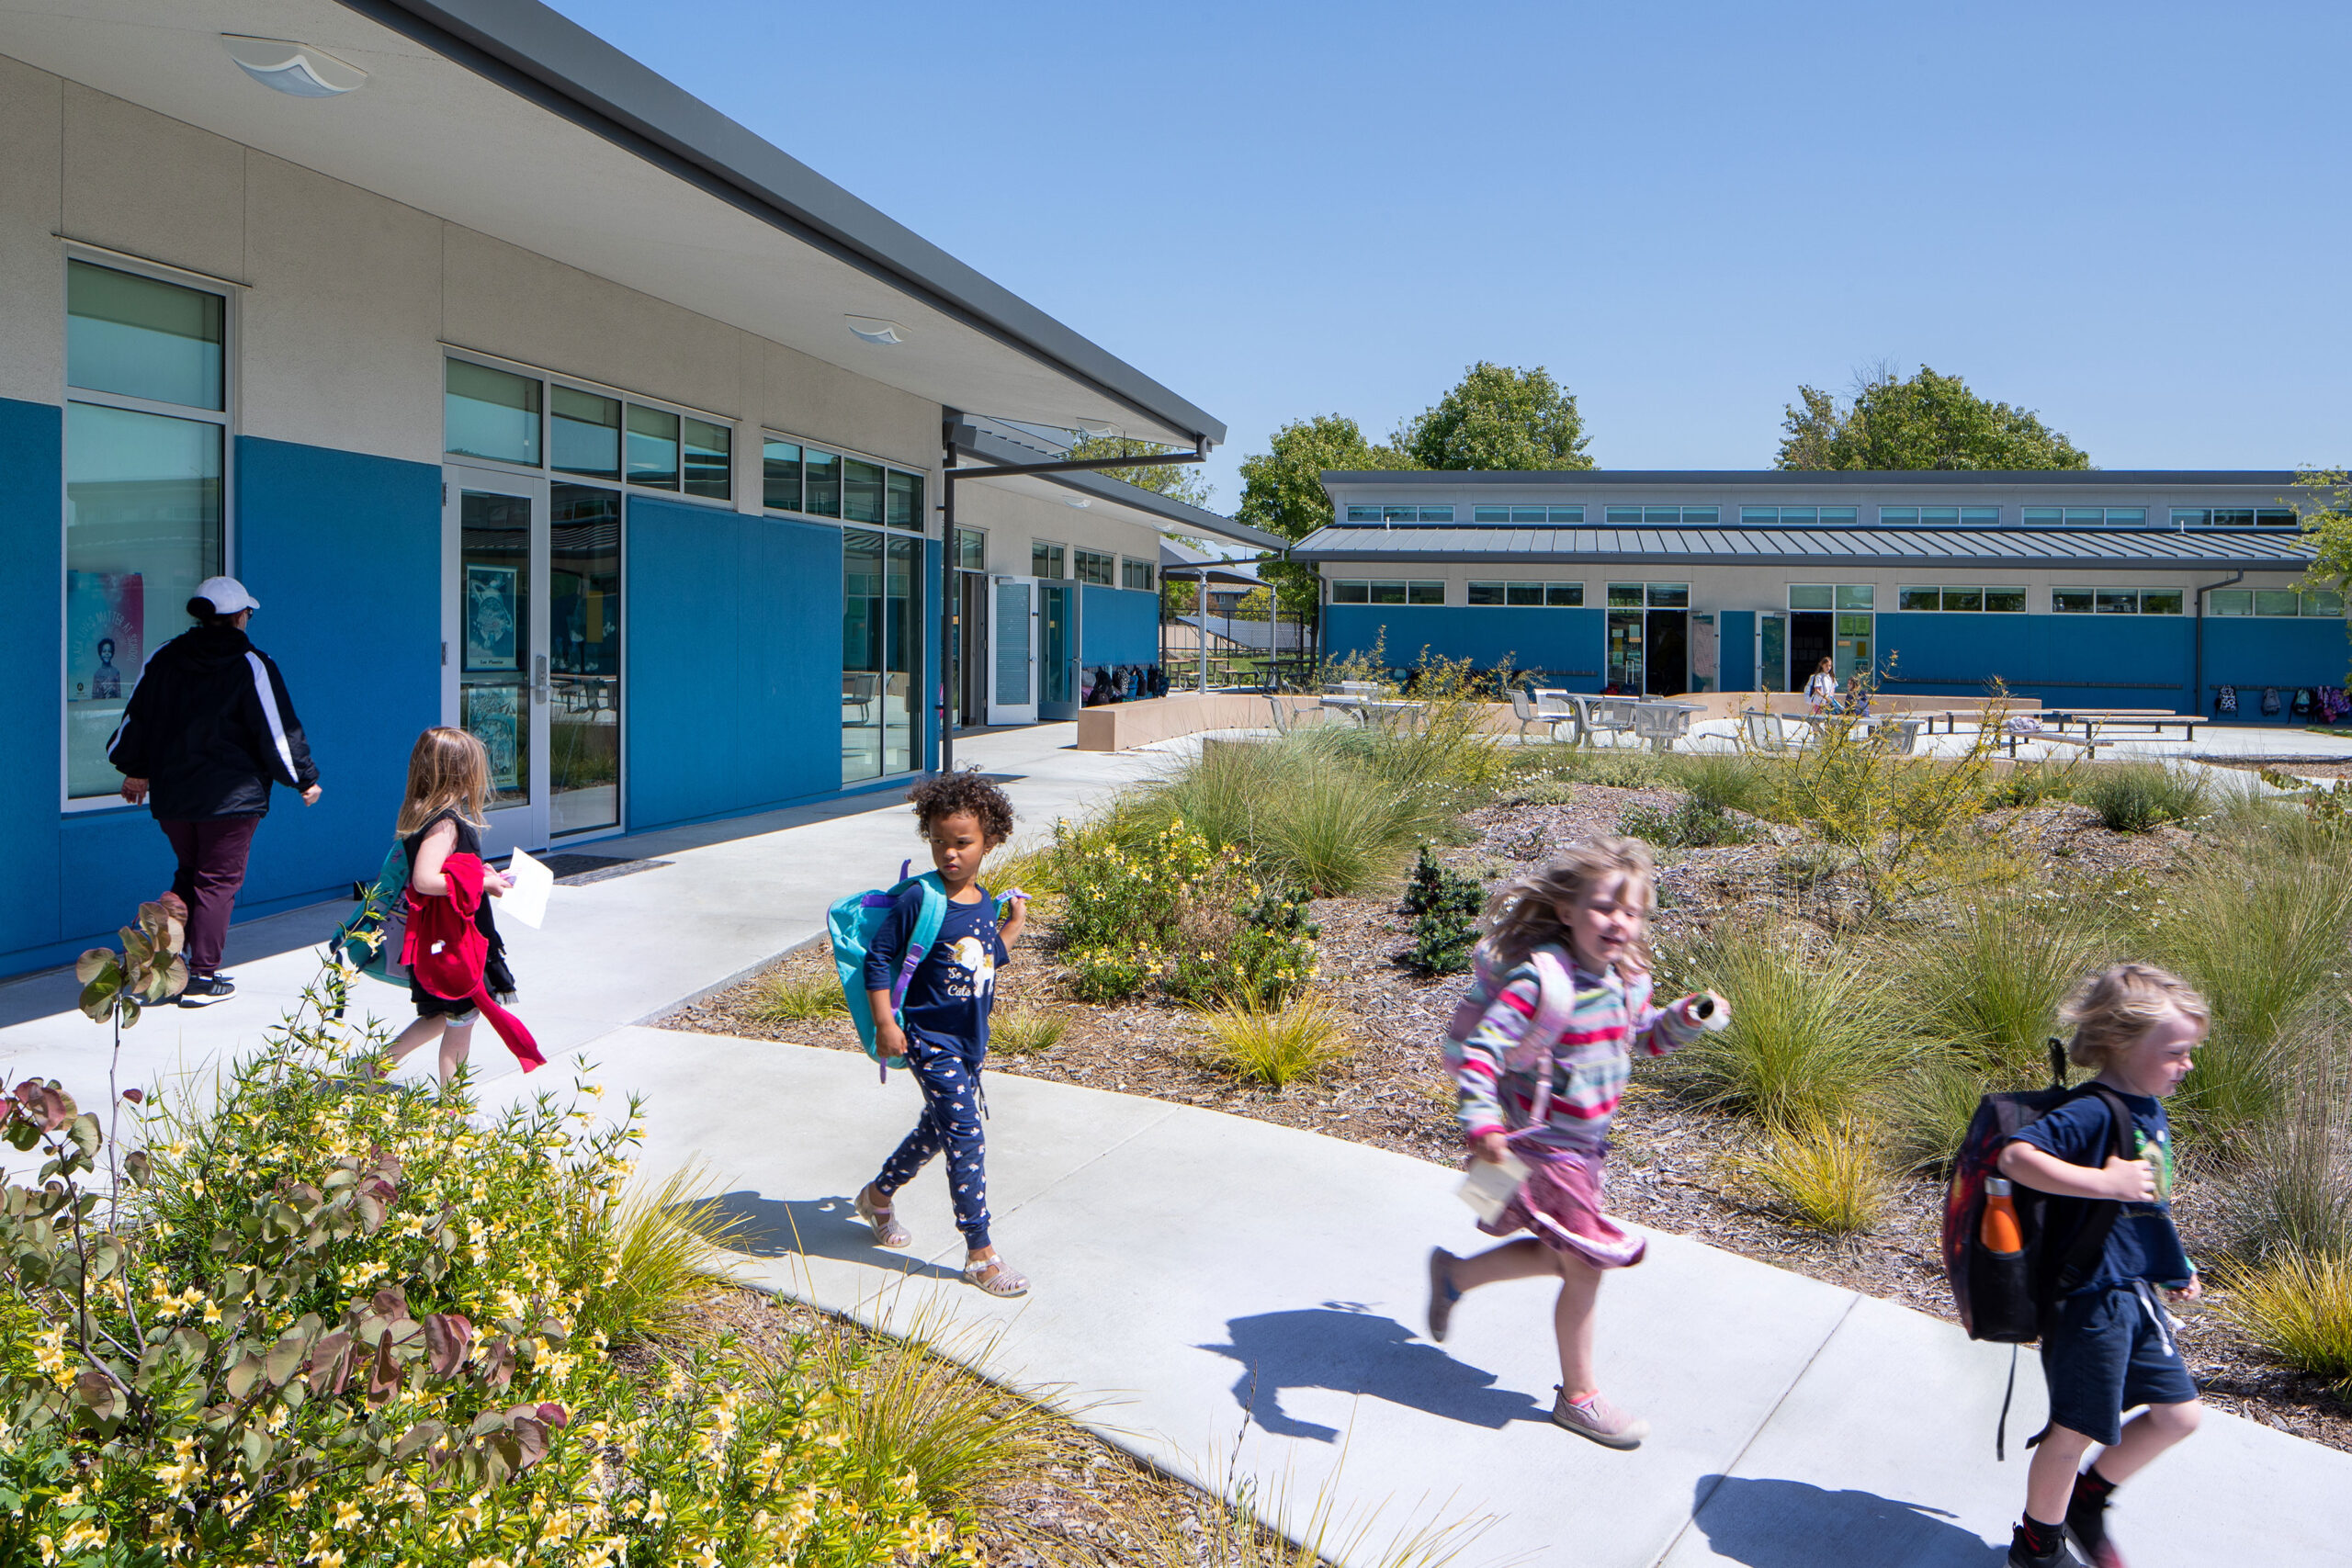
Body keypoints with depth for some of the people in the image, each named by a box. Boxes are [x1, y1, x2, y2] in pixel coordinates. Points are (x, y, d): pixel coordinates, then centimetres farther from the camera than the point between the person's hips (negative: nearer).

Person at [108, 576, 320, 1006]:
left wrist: (135, 770, 27)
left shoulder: (164, 658, 7)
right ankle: (203, 978, 3)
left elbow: (136, 718, 14)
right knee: (218, 882, 2)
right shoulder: (251, 665, -9)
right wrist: (304, 779, 4)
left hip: (170, 794, 5)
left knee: (188, 874, 22)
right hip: (230, 796, -5)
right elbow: (278, 732, -8)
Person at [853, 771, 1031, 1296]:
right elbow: (878, 959, -13)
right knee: (966, 1139, -9)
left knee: (937, 1129, 21)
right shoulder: (919, 900, -17)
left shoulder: (984, 902, 4)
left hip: (971, 1040, 8)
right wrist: (885, 1025, -17)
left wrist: (1015, 925, 11)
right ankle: (980, 1254, 0)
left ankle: (878, 1196, 45)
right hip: (931, 1041, -7)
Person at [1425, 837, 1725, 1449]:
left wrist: (1690, 1016, -2)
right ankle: (1578, 1397, 25)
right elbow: (1481, 1049, -32)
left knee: (1564, 1255, 21)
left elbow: (1645, 1035, 18)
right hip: (1544, 1147, -8)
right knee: (1584, 1269, 3)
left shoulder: (1625, 977, -1)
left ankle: (1455, 1273, 42)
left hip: (1587, 1142, 8)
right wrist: (1481, 1124, -45)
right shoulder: (1539, 979, -27)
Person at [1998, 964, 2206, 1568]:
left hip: (2136, 1294, 9)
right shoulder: (2092, 1114, -22)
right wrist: (2105, 1183, -35)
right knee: (2077, 1430, 5)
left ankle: (2087, 1498, 36)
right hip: (2091, 1298, -9)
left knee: (2179, 1412, 16)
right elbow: (2015, 1156, -36)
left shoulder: (2150, 1110, 8)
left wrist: (2174, 1266, 24)